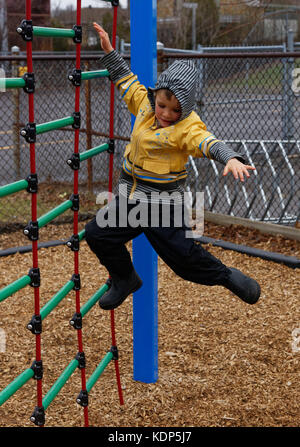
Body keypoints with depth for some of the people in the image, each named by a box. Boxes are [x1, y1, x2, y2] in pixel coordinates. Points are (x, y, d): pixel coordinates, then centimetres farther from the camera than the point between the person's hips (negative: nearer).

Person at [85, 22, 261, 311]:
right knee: (97, 233, 3)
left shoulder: (187, 126, -18)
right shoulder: (145, 104, -1)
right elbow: (125, 78, 15)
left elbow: (207, 143, -37)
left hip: (164, 203, -6)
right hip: (131, 198, 6)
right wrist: (108, 50, 10)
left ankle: (227, 277, 24)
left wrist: (231, 158, -56)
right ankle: (125, 279, 27)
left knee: (184, 257, -4)